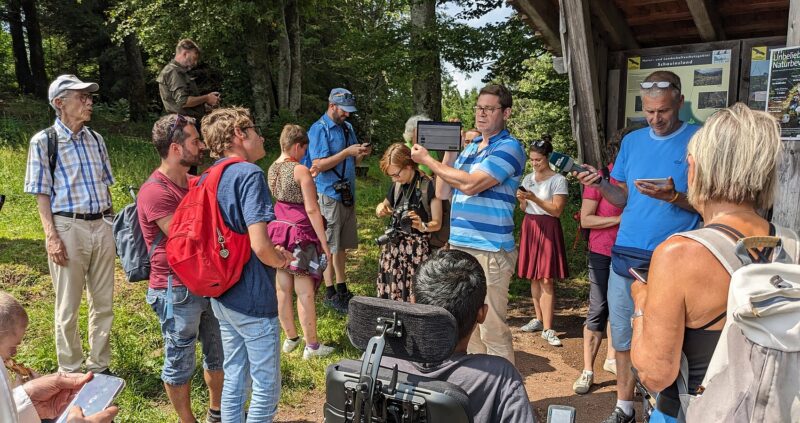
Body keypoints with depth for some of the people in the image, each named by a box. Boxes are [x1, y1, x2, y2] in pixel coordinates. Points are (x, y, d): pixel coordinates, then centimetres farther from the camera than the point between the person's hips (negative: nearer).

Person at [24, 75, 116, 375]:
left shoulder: (95, 140, 10)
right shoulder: (43, 141, -4)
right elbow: (42, 195, -5)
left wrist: (114, 224, 12)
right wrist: (51, 236, -14)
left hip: (102, 226, 5)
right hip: (69, 227, -5)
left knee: (103, 303, 11)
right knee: (68, 307, 6)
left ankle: (99, 366, 26)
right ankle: (70, 372, 22)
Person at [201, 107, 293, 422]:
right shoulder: (249, 174, -18)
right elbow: (260, 245, -27)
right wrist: (281, 260, -5)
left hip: (222, 296, 9)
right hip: (252, 298, -9)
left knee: (234, 379, 20)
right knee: (267, 387, 6)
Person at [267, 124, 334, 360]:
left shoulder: (271, 170, 7)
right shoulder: (301, 171, -15)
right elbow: (312, 210, -16)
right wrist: (324, 242, -12)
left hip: (278, 231, 7)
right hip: (300, 234, -7)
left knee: (283, 290, 13)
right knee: (305, 293, 0)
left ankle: (290, 338, 27)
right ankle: (311, 346, 9)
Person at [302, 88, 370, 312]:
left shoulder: (347, 127, 13)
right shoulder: (319, 129, -9)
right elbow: (318, 165, -16)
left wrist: (361, 154, -3)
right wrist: (347, 152, -20)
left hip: (348, 193, 7)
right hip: (329, 194, -7)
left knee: (343, 245, 12)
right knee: (330, 246, -1)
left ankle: (342, 289, 22)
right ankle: (330, 292, 8)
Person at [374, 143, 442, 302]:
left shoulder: (429, 186, -10)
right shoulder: (396, 185, 8)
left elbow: (437, 223, -7)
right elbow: (387, 207, 25)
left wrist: (422, 226, -27)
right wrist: (381, 208, 2)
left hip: (417, 247, -5)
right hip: (393, 244, 5)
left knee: (414, 294, -10)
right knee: (391, 292, 2)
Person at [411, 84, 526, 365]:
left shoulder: (509, 148, -8)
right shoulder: (470, 146, 16)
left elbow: (470, 184, -21)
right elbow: (442, 193, 13)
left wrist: (427, 159, -11)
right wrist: (448, 152, 3)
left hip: (489, 252, -8)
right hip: (459, 247, 8)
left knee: (492, 331, -1)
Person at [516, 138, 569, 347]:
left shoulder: (558, 180, -6)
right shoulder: (528, 178, 11)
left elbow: (557, 210, -12)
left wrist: (534, 198, -20)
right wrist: (521, 200, -6)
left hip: (548, 229, -5)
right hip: (529, 227, 6)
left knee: (546, 279, -9)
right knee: (534, 277, 8)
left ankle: (547, 329, -7)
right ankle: (539, 319, 21)